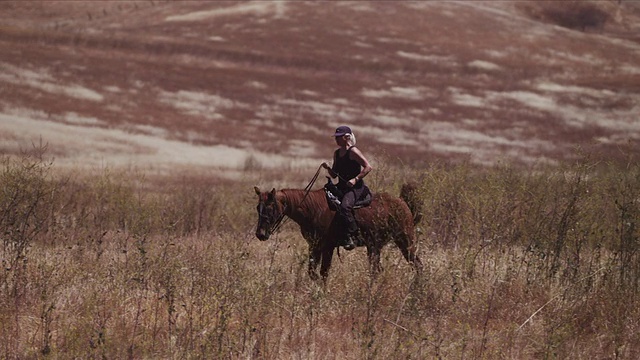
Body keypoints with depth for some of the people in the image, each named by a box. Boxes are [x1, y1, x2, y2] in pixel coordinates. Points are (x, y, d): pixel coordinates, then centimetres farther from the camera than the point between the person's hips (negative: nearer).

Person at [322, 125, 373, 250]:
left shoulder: (353, 152, -9)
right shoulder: (337, 153, 14)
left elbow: (368, 167, -14)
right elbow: (334, 175, 19)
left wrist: (355, 179, -20)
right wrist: (328, 168, -1)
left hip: (356, 187, -9)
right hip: (341, 187, 9)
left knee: (344, 207, -34)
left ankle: (352, 235, -29)